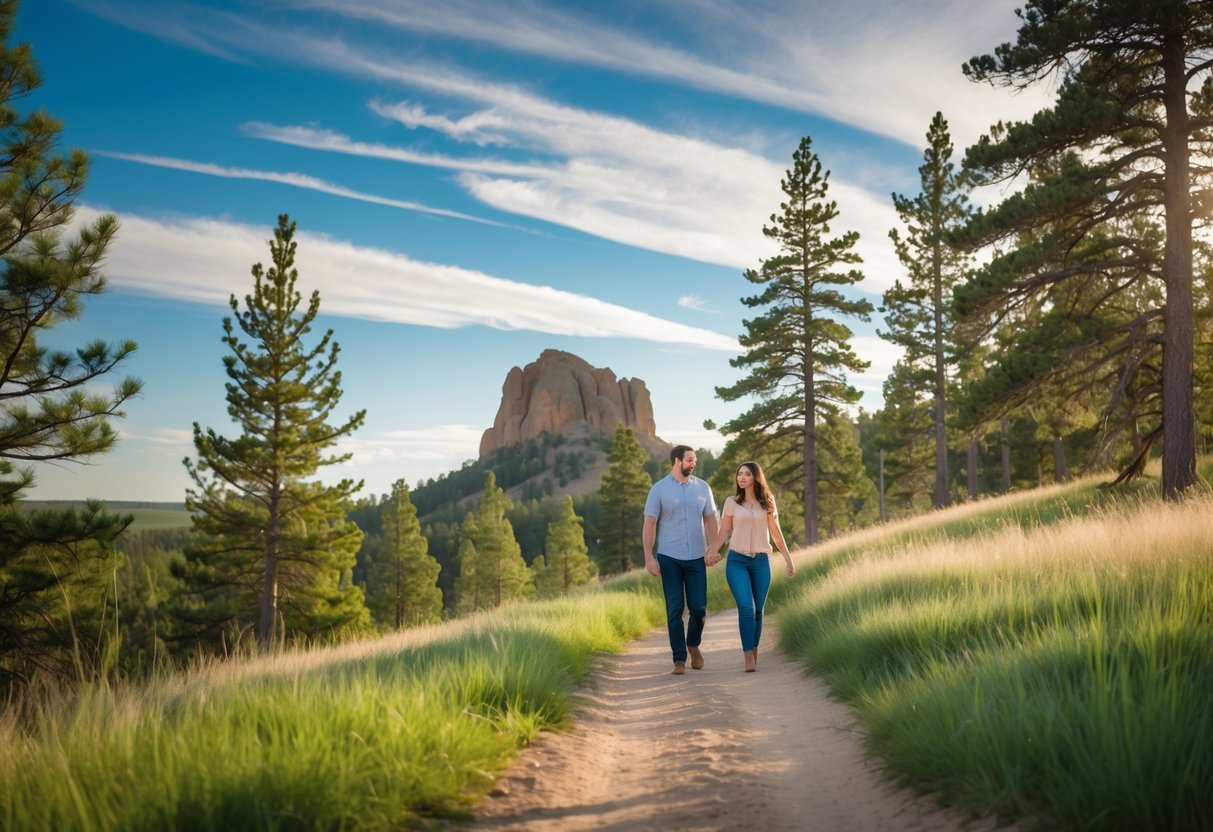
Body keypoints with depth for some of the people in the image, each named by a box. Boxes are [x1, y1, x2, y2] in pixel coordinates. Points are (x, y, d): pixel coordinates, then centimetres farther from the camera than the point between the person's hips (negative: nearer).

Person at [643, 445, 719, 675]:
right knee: (674, 609, 1)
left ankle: (693, 645, 29)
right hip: (669, 558, -2)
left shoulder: (702, 488, 5)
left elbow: (710, 519, 8)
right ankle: (679, 659, 10)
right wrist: (649, 557, -9)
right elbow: (649, 524, -3)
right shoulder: (659, 489, -2)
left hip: (696, 558, 2)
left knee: (699, 607, 1)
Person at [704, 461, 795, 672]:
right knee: (746, 607, -15)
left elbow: (776, 534, 11)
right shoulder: (732, 502, 3)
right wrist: (711, 552, -8)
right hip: (737, 561, -2)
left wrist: (788, 560, 10)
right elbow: (723, 532, 5)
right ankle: (748, 657, -15)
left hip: (761, 561, 2)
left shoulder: (767, 502, 6)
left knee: (758, 610, 5)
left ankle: (754, 653, 19)